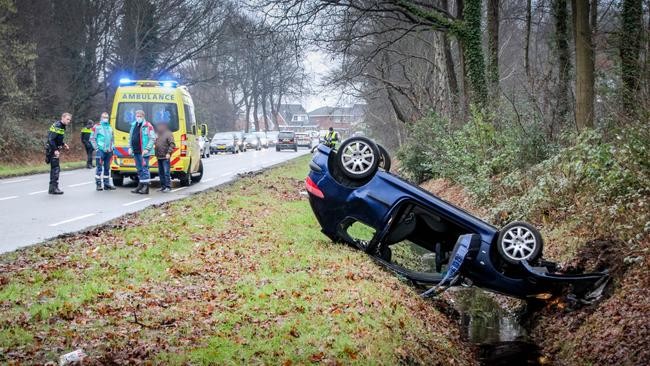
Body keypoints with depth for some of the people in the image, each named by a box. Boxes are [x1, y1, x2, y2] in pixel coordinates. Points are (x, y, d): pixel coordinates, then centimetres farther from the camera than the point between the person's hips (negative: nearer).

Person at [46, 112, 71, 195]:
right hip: (52, 150, -10)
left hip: (55, 149, 10)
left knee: (54, 168, 14)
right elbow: (51, 139, -23)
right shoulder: (57, 126, -17)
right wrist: (55, 150, -26)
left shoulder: (62, 126, 13)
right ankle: (53, 188, -8)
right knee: (56, 168, -10)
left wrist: (63, 144, 11)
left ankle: (52, 188, 20)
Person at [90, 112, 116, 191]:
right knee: (99, 168, -6)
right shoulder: (97, 127, -2)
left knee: (107, 168, 10)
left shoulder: (110, 127, 17)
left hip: (109, 151, 6)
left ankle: (107, 184, 16)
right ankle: (98, 184, -3)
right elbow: (92, 138, -4)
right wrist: (96, 148, -10)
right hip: (100, 151, -6)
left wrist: (112, 147, 14)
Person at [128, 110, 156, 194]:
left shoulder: (148, 126, -8)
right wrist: (130, 147, 12)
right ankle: (140, 186, 21)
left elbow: (153, 138, -12)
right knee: (139, 169, 14)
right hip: (136, 152, 8)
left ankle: (146, 187, -5)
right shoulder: (133, 125, 15)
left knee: (144, 169, -7)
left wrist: (147, 149, -18)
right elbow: (130, 137, 24)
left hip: (143, 152, -8)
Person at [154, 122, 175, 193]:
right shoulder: (159, 135, 18)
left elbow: (172, 145, -13)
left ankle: (168, 187, -6)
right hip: (159, 157, 9)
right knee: (160, 172, 11)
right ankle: (163, 186, 18)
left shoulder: (168, 134, -7)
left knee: (166, 172, -9)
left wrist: (169, 153, -20)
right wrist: (156, 154, 16)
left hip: (165, 157, -9)